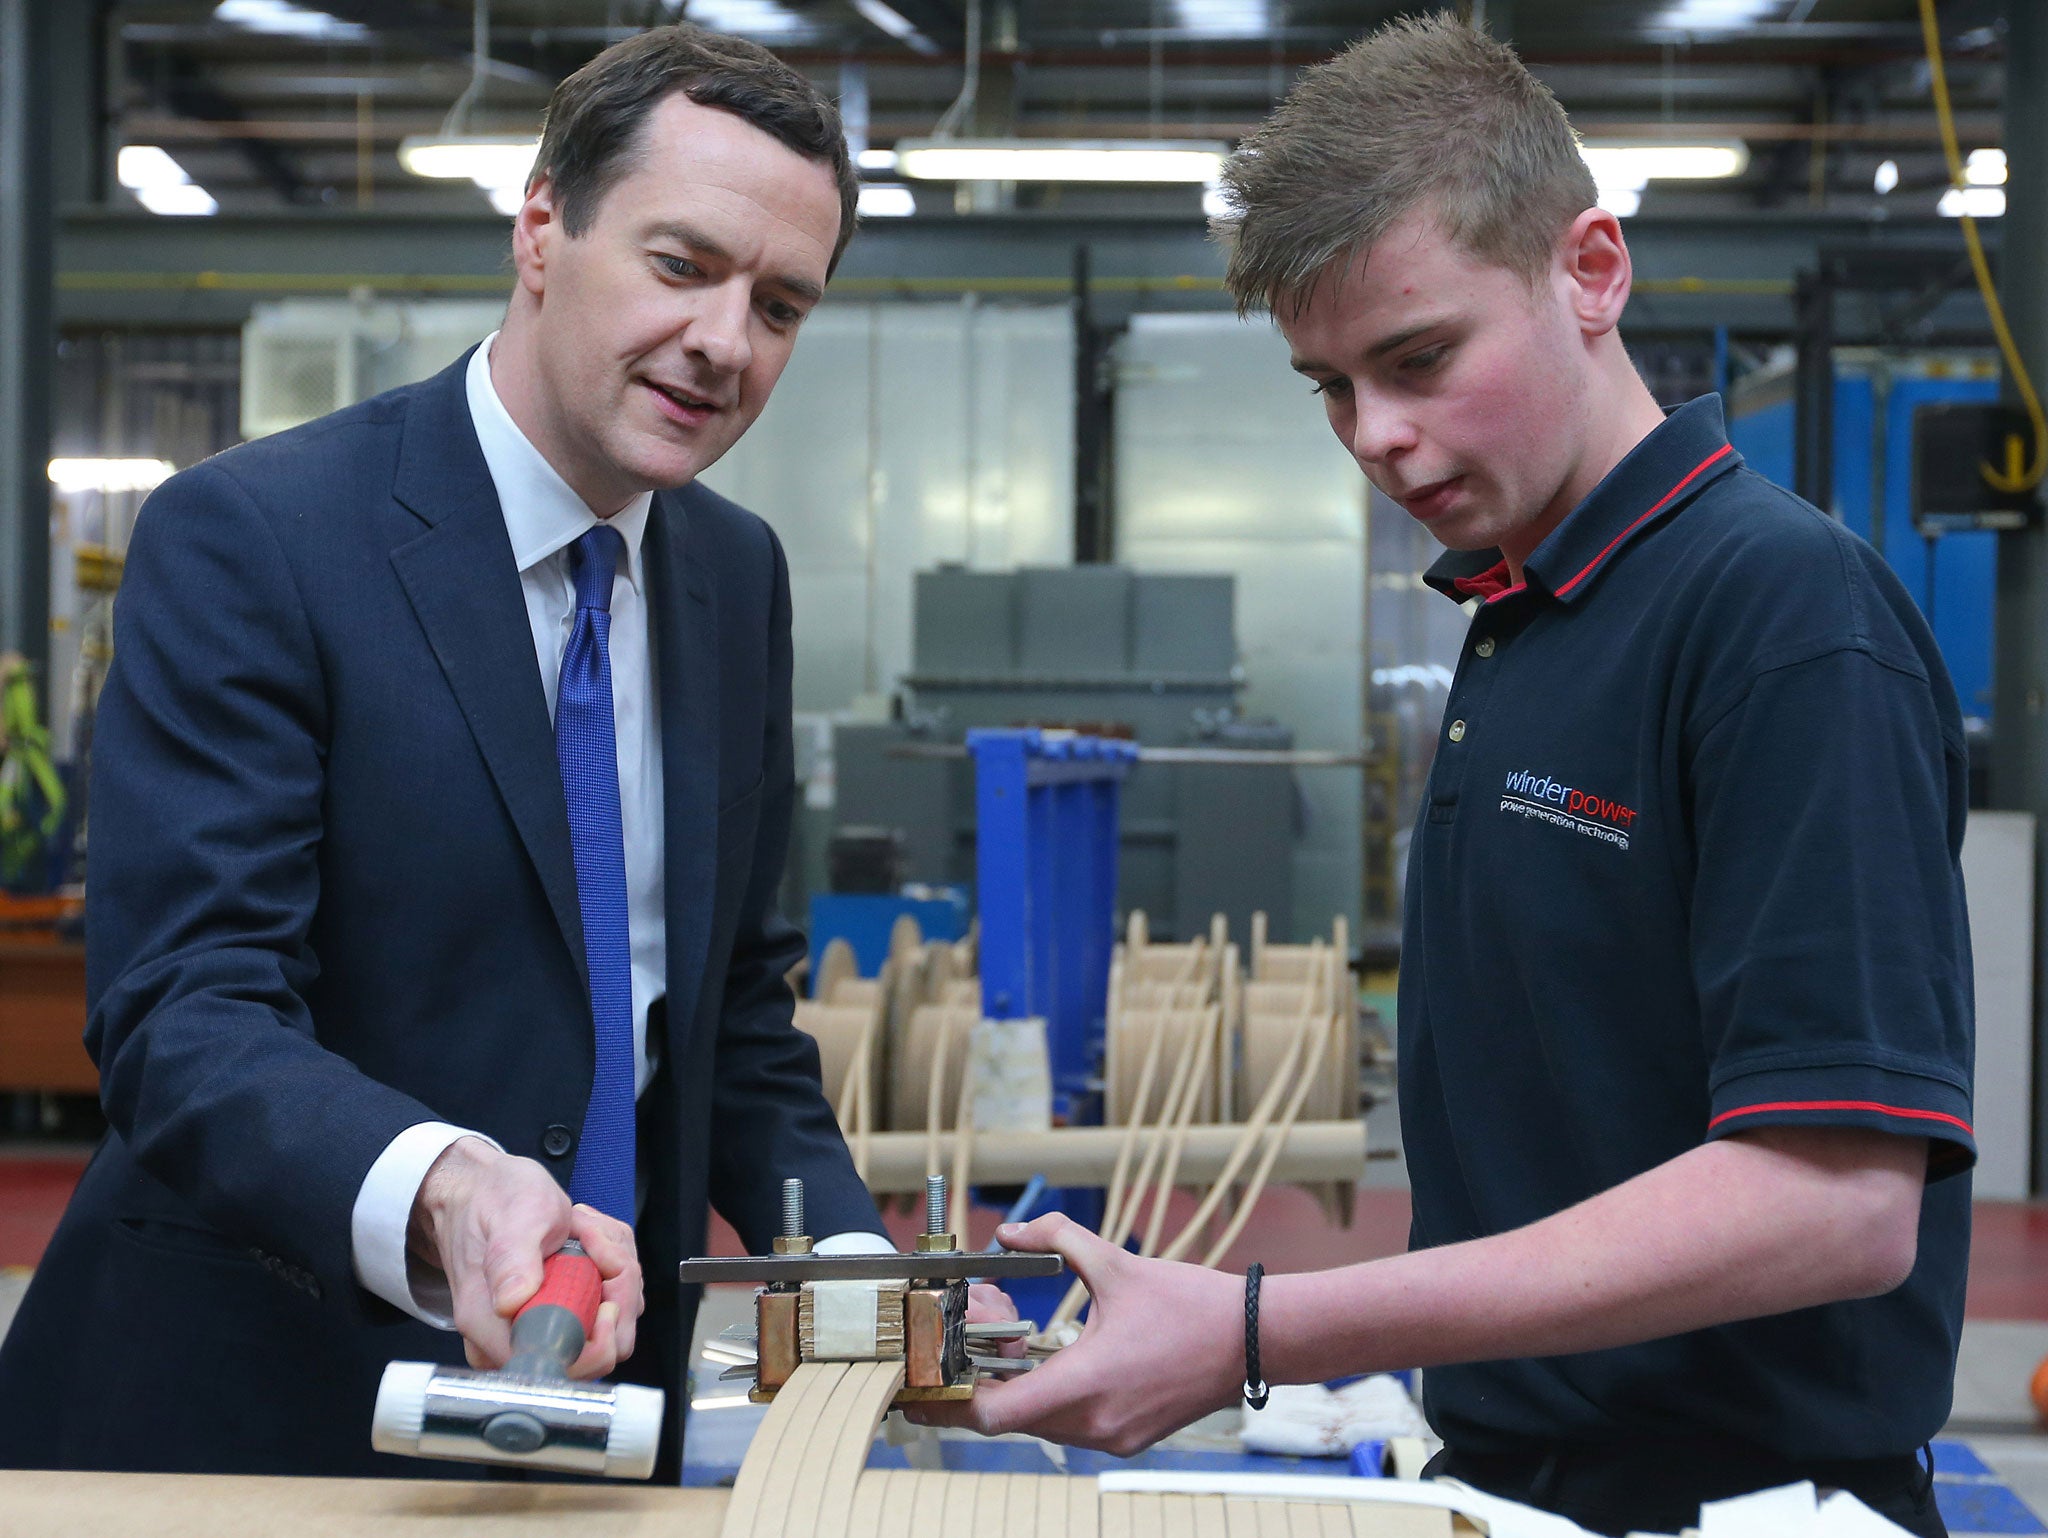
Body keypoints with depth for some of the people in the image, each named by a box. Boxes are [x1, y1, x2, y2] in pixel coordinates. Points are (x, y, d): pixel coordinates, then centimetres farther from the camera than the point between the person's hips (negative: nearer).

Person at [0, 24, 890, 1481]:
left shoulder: (739, 574, 4)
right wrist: (437, 1195, -41)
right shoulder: (246, 540, -16)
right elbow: (181, 1016, -23)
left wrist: (852, 1255, -4)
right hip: (248, 1405, -6)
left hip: (603, 1390, 6)